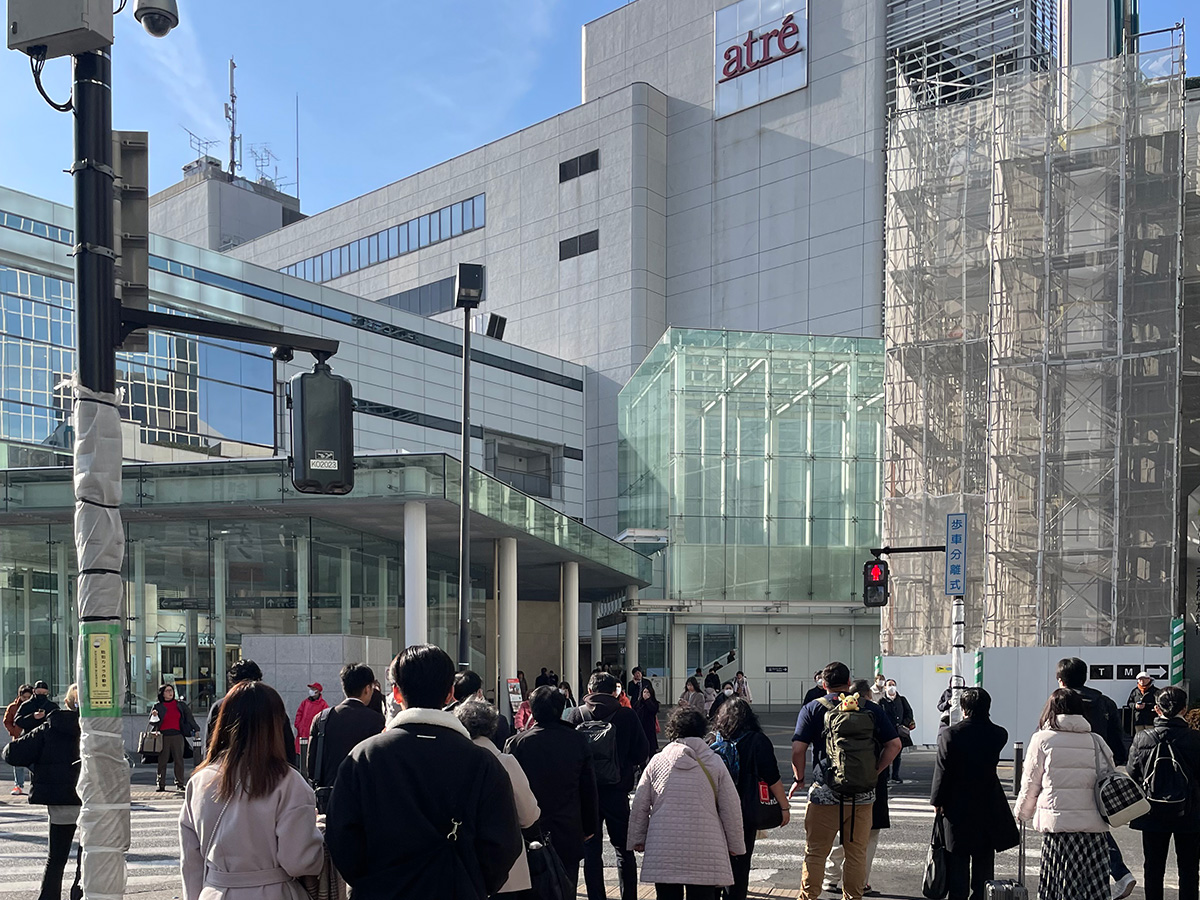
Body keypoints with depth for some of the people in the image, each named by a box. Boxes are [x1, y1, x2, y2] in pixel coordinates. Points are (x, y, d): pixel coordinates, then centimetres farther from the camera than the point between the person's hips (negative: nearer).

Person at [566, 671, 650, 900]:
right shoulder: (628, 716, -4)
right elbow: (642, 752, -5)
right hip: (617, 791, 0)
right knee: (624, 849, 11)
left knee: (591, 851, 6)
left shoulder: (576, 715, -3)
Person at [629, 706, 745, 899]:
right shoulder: (714, 763, 4)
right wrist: (735, 845, 14)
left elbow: (639, 806, 6)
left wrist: (638, 839, 18)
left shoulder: (657, 762, 5)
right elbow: (731, 807, 4)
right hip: (704, 851, -1)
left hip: (663, 851, 1)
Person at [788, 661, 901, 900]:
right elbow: (894, 744, 3)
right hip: (863, 795, 2)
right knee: (857, 853, 11)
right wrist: (875, 772, 8)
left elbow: (798, 749, -9)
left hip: (826, 793, -2)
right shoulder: (871, 709, 6)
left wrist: (799, 779, 4)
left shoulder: (813, 709, -1)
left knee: (815, 852, 6)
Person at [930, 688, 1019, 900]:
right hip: (988, 807, 2)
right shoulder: (998, 735, -5)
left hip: (957, 805, -2)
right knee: (984, 862, 11)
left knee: (958, 861, 5)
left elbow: (942, 771, -11)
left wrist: (937, 801, 1)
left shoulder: (950, 734, -12)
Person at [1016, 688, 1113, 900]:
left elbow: (1031, 783, 4)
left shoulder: (1042, 739, -1)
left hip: (1058, 823, -3)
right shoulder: (1096, 742, 9)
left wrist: (1023, 813, 20)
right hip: (1094, 826, 3)